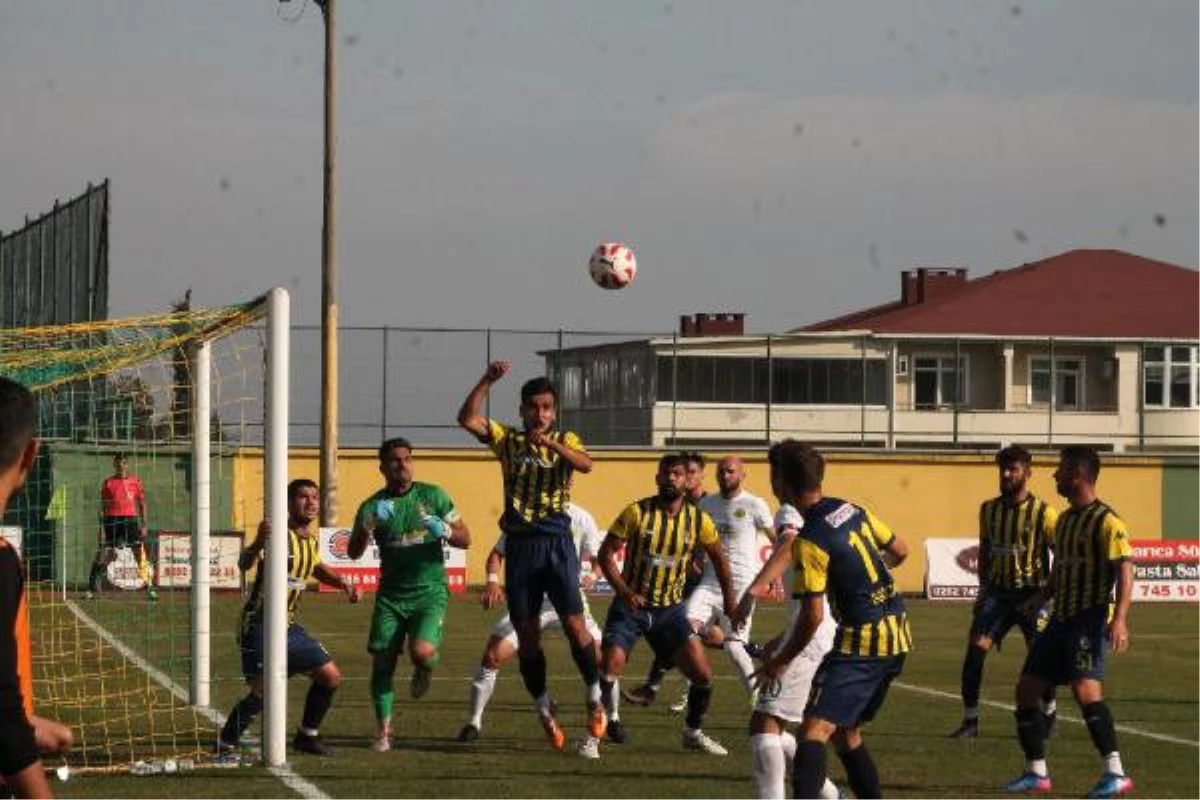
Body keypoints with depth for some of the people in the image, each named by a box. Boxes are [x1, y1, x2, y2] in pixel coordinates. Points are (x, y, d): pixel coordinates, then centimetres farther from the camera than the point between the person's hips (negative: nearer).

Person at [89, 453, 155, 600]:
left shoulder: (135, 481, 5)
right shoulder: (108, 483, 6)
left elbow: (142, 505, 8)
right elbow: (103, 507, 8)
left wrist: (144, 526, 1)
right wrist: (102, 528, 2)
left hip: (130, 519, 0)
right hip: (112, 520, 0)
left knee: (141, 554, -6)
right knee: (102, 556, 0)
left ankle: (149, 588, -1)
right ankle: (93, 589, 8)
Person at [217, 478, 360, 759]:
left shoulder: (312, 539, 8)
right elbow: (244, 564, -33)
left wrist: (341, 582, 14)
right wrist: (258, 544, -53)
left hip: (289, 626, 8)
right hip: (260, 627, -8)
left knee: (330, 677, 9)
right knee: (262, 691, -18)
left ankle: (307, 735, 25)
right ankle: (225, 745, -2)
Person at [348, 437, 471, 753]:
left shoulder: (432, 496, 2)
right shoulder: (372, 507, 3)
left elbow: (465, 539, 5)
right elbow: (354, 552, -8)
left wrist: (444, 530, -17)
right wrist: (369, 525, -26)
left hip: (430, 592, -2)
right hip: (390, 594, 2)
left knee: (422, 651, -24)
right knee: (382, 664, -2)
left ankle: (424, 670, 14)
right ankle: (383, 730, 13)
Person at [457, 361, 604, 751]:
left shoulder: (566, 441, 6)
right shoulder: (508, 440, 8)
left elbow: (585, 464, -16)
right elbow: (467, 419, -5)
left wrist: (550, 443, -30)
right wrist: (487, 380, -15)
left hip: (557, 543, -2)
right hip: (519, 545, 2)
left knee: (574, 623, -11)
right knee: (527, 633, 4)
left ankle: (595, 700, 3)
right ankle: (544, 712, 16)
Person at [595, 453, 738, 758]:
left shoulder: (698, 520, -3)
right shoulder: (637, 513, -12)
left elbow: (718, 558, 13)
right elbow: (606, 553, -10)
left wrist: (730, 603, 12)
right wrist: (623, 591, -24)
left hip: (671, 608, 3)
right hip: (631, 604, -3)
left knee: (703, 676, -4)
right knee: (608, 671, -15)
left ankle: (693, 733, 20)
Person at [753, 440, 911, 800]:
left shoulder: (810, 541, -17)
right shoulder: (853, 510, 6)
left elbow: (812, 617, -17)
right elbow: (900, 551, 19)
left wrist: (779, 660, -4)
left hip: (861, 642, -9)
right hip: (897, 638, 9)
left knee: (814, 730, -19)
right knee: (846, 732, 22)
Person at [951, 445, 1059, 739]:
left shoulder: (1043, 513, -7)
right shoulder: (989, 509, 7)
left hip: (1031, 593, -3)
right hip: (997, 591, 3)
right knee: (975, 650, -11)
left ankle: (1048, 712, 25)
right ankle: (970, 720, -4)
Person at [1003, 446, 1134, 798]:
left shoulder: (1105, 521, -11)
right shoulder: (1065, 519, 16)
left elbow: (1125, 571, -19)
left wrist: (1119, 619, -30)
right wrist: (1041, 598, 11)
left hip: (1091, 618, -9)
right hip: (1061, 618, 9)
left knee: (1085, 688, -25)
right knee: (1026, 688, 8)